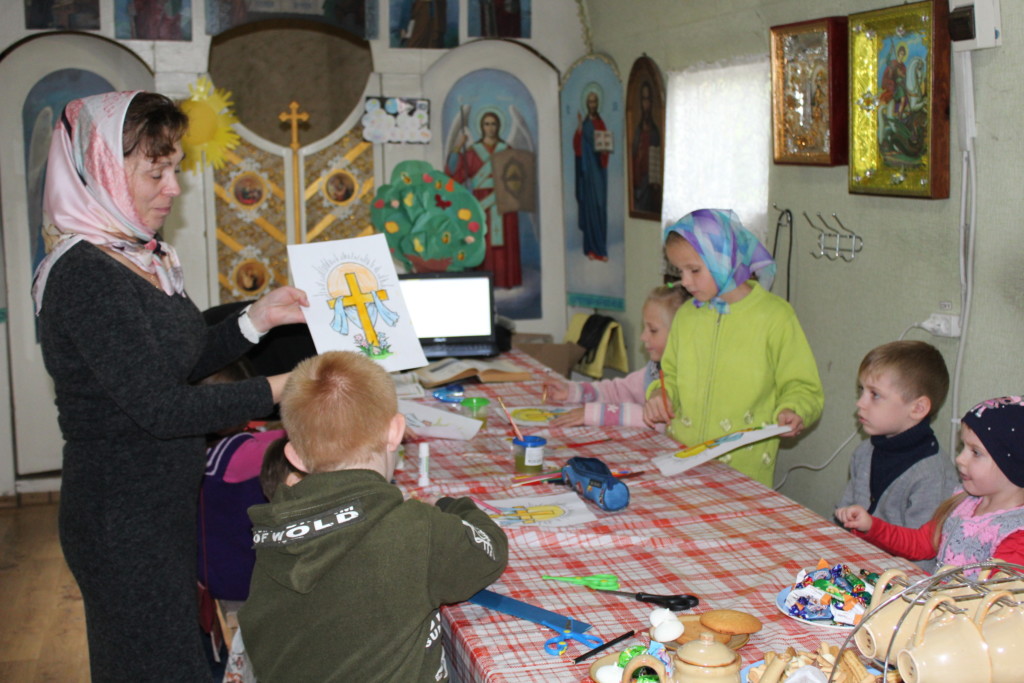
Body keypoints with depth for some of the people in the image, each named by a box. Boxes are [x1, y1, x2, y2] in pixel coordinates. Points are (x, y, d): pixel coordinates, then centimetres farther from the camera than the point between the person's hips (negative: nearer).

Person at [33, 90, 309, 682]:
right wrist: (278, 390, -21)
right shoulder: (85, 278, -23)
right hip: (123, 519, -9)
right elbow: (161, 406, -25)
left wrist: (256, 320, 2)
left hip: (168, 499, 9)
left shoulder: (142, 260, 7)